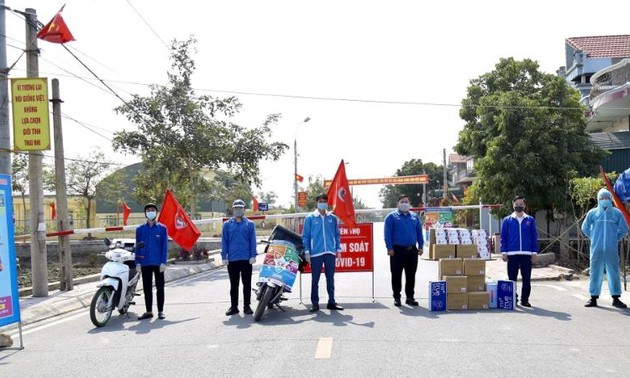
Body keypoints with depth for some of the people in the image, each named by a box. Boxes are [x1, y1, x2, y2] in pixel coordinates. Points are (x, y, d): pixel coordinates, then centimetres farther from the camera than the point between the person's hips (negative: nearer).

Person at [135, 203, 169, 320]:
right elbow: (137, 247, 7)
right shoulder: (140, 229, 7)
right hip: (145, 263, 2)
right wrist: (137, 262, -1)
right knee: (147, 288, 8)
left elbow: (165, 246, -2)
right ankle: (149, 311, 17)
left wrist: (163, 262, -9)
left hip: (158, 263, -2)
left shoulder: (162, 228, 2)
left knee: (160, 287, 4)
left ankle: (160, 311, 12)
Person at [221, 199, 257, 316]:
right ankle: (234, 306, 17)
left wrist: (253, 256, -6)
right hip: (232, 259, 1)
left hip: (246, 259, -1)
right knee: (234, 285, 9)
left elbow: (253, 241, 1)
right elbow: (224, 241, 6)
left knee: (247, 284, 6)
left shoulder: (250, 224, 4)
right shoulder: (227, 224, 6)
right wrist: (224, 257, -1)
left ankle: (247, 306, 15)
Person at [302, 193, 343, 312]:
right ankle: (315, 303, 10)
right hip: (316, 253, -2)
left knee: (330, 279, 8)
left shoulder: (333, 218, 9)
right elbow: (305, 236, 1)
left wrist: (338, 249, 6)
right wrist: (307, 251, -5)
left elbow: (337, 234, 13)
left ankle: (331, 302, 17)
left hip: (330, 253, 2)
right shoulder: (310, 218, 2)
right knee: (315, 279, 2)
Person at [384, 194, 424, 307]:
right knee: (396, 275, 2)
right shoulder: (391, 217, 0)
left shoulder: (414, 216, 14)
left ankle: (410, 297, 18)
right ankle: (397, 297, 12)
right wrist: (390, 248, -11)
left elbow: (419, 233, 14)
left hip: (412, 250, 4)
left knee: (411, 275, 8)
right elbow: (387, 234, -5)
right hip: (397, 250, -4)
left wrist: (420, 246, 7)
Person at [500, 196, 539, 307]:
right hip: (512, 254, -1)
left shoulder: (530, 220, 8)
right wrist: (503, 252, -4)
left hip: (527, 254, 1)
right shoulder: (507, 220, 5)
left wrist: (535, 252, 0)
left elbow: (534, 237, 7)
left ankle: (525, 299, 14)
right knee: (512, 278, 5)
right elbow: (503, 237, 4)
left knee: (526, 279, 4)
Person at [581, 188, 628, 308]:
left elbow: (624, 229, 12)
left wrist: (616, 238, 6)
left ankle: (616, 298, 12)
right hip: (596, 249, 0)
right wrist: (593, 238, 7)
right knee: (595, 273, 3)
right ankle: (593, 298, 9)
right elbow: (585, 228, 14)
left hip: (612, 249, 0)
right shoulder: (592, 213, 6)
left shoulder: (617, 213, 6)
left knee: (614, 272, 3)